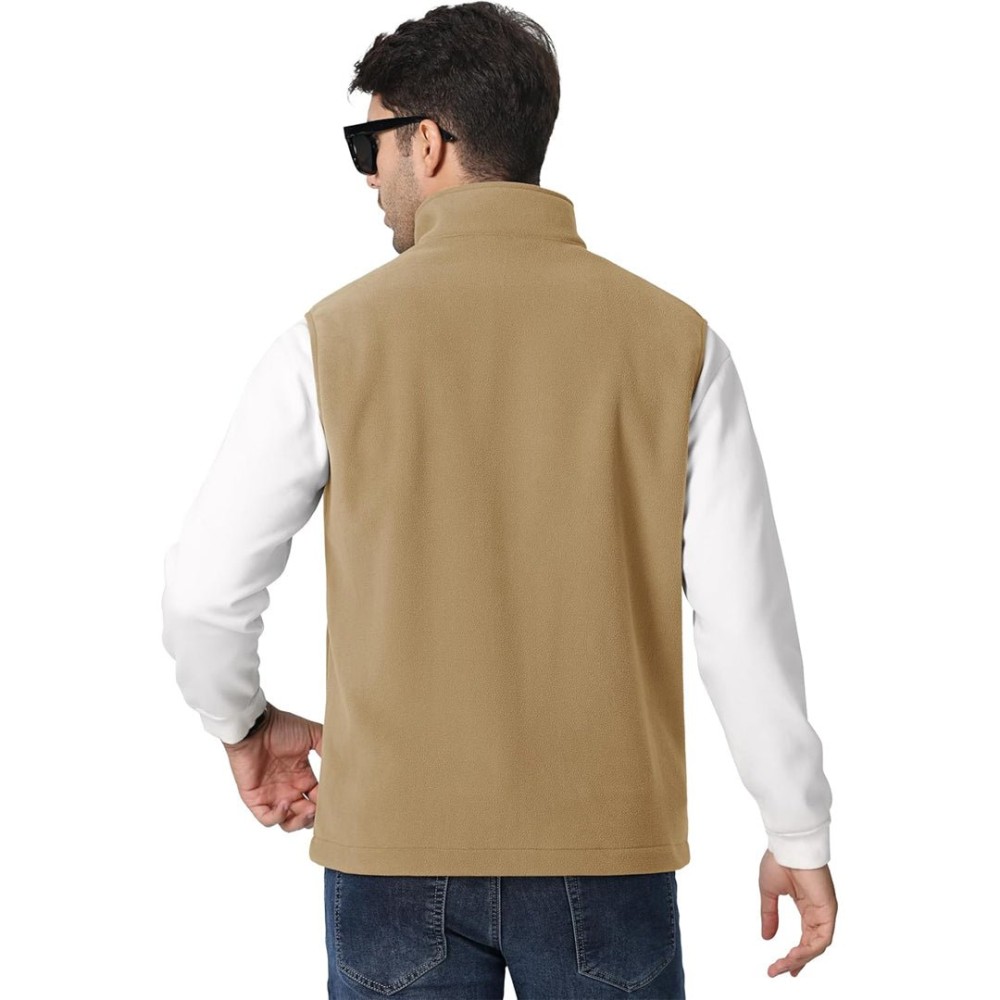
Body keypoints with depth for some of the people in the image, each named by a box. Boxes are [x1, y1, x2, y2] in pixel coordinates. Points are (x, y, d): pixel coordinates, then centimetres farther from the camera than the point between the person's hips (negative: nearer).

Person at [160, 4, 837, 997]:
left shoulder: (337, 335, -5)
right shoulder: (673, 338, -4)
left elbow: (203, 588, -1)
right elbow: (744, 617, -5)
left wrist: (243, 724, 19)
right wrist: (800, 834, 7)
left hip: (396, 844, 0)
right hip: (608, 843, 1)